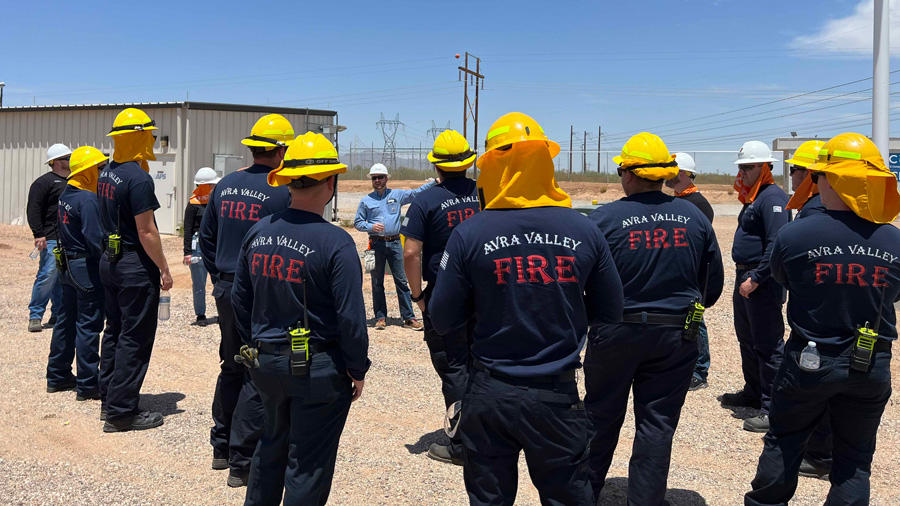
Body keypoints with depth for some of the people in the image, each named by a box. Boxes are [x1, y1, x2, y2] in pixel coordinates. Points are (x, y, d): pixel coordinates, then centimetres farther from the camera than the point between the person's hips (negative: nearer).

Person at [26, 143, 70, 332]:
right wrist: (38, 234, -18)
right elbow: (33, 210, -11)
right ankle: (35, 316, -3)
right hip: (52, 239, -8)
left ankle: (58, 315, 18)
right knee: (47, 276, -11)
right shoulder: (44, 182, -5)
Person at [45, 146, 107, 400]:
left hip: (67, 264, 10)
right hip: (87, 267, -10)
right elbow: (95, 238, -24)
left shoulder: (65, 196, 11)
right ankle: (88, 384, 3)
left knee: (66, 320, 17)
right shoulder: (87, 200, -19)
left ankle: (58, 376, 27)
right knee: (89, 325, -3)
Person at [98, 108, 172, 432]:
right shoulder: (138, 178, -19)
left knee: (114, 330, 17)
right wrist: (164, 269, -14)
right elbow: (146, 231, -20)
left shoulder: (106, 173, 9)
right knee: (134, 338, -2)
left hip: (109, 260, 9)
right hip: (136, 265, -9)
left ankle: (109, 400, 26)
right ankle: (121, 412, 3)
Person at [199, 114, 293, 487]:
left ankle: (221, 448, 29)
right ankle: (242, 463, 6)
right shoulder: (283, 193, -14)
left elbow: (206, 237, 13)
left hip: (227, 291, 7)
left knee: (231, 368, 19)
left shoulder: (225, 186, 6)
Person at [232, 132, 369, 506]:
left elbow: (240, 299, 9)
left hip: (265, 363, 6)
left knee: (272, 444, 26)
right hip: (318, 369, -6)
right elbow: (350, 316, -18)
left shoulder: (258, 232, 0)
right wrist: (358, 369, -5)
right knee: (309, 461, 8)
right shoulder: (335, 243, -19)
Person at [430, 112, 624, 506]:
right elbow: (609, 312, 4)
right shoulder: (584, 230, -7)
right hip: (557, 396, 1)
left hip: (490, 395, -1)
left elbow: (443, 321, -5)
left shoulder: (469, 234, -12)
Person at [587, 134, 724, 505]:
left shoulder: (604, 218, -13)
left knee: (601, 418, 15)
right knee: (657, 424, 10)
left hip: (615, 334, -1)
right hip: (675, 337, 2)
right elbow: (714, 282, 6)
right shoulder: (694, 218, -2)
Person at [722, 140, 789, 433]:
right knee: (747, 339, 20)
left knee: (768, 345, -6)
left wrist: (755, 278, -23)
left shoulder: (772, 197, -15)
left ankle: (772, 409, -1)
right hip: (745, 279, 11)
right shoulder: (752, 197, 16)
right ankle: (754, 392, 34)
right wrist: (743, 277, 17)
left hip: (763, 282, -11)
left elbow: (776, 245, -23)